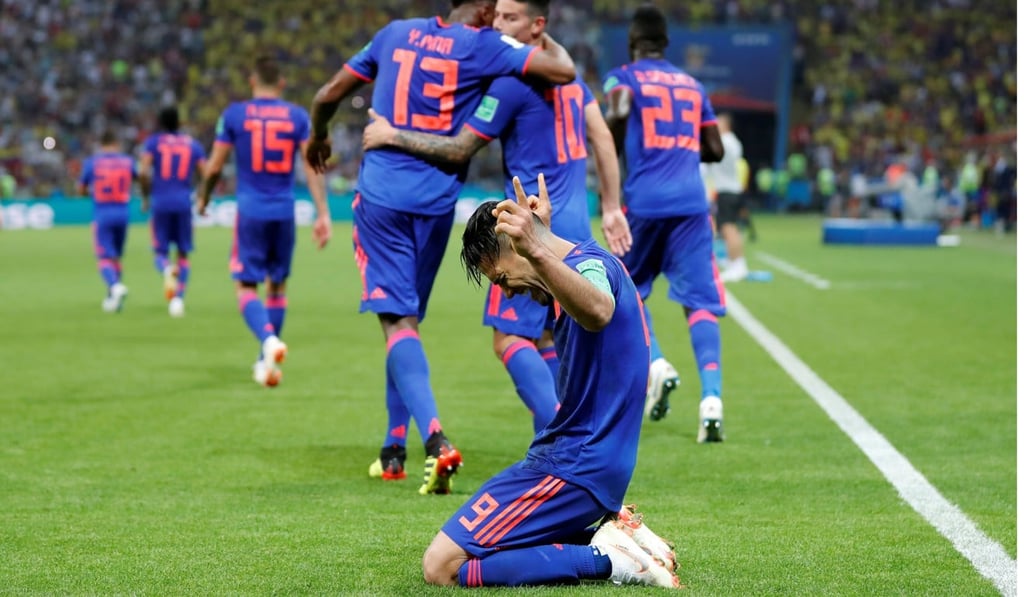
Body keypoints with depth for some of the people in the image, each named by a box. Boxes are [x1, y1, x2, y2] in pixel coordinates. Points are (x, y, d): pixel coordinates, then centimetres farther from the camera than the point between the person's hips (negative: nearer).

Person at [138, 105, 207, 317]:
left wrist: (145, 197, 4)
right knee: (183, 254, 11)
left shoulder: (152, 142, 5)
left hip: (160, 204, -1)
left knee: (160, 252, 7)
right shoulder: (193, 144, 10)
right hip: (184, 204, 1)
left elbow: (143, 172, -9)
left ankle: (167, 270, -28)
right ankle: (178, 298, -3)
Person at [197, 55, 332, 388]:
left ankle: (269, 339, -29)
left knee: (246, 286, 0)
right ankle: (266, 362, 20)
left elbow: (214, 167, 3)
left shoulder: (234, 115, 0)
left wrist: (203, 199, 21)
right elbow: (313, 166, -4)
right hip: (285, 212, 2)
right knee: (278, 285, 16)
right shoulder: (298, 117, 3)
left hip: (250, 211, -2)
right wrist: (323, 214, -3)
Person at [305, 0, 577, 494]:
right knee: (407, 318, 15)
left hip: (379, 196, 1)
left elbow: (328, 95, 16)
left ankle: (435, 439, -27)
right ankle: (393, 449, 20)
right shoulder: (483, 47, -3)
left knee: (398, 320, -7)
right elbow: (563, 70, -11)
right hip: (436, 202, 0)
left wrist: (318, 137, 37)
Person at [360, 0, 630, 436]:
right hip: (575, 229, 8)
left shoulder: (511, 81, -11)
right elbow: (602, 138, 16)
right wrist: (611, 208, 20)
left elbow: (460, 150, -8)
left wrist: (392, 136, -3)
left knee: (510, 339, -8)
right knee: (545, 339, 13)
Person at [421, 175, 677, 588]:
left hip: (574, 468, -11)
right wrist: (538, 227, 50)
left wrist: (537, 251, -61)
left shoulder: (590, 264, -18)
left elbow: (598, 312, -46)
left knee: (441, 567, -15)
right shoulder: (587, 265, 14)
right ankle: (610, 534, 7)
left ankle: (606, 560, -14)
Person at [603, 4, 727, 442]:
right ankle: (711, 398, -19)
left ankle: (656, 364, -3)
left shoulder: (623, 78, 6)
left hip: (645, 202, -3)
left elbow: (619, 112, -17)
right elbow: (714, 150, 19)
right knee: (700, 301, -2)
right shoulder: (692, 85, 19)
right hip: (692, 202, 3)